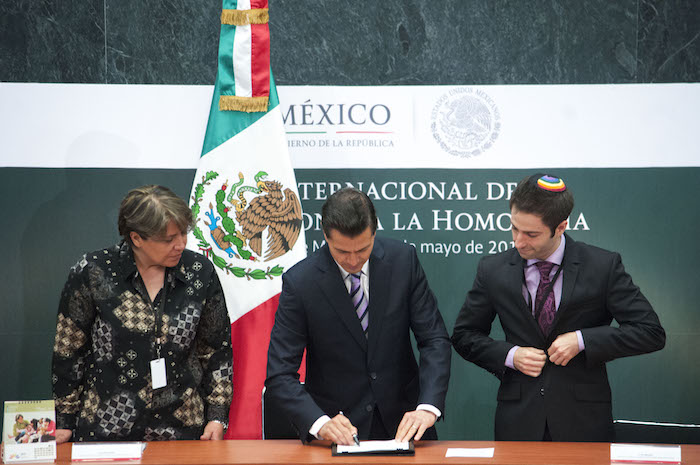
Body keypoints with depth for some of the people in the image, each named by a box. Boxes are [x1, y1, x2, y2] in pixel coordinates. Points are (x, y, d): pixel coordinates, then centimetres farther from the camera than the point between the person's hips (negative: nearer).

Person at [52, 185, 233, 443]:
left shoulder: (200, 272, -1)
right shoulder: (92, 273, -8)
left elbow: (218, 349, 7)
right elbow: (69, 350, 0)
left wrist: (216, 416, 2)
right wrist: (64, 422, 2)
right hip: (104, 429, -2)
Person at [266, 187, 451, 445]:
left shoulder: (403, 259, -4)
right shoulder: (299, 281, -11)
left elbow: (435, 339, -2)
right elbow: (279, 375, -10)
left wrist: (427, 407, -18)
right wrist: (319, 423, -27)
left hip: (403, 422, 1)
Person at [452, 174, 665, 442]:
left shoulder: (604, 266, -6)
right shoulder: (492, 270, 1)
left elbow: (651, 332, -6)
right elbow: (464, 335, 10)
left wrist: (581, 340, -15)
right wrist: (509, 355, -8)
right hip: (518, 419, 2)